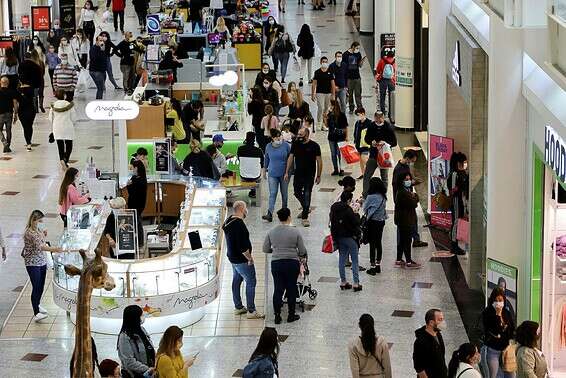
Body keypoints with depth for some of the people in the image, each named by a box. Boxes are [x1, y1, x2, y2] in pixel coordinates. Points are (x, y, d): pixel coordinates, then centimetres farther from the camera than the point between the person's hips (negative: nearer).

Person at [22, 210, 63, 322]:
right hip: (32, 263, -8)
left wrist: (44, 235, 3)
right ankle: (36, 313, -14)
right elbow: (39, 246, -31)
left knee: (41, 286, 17)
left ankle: (37, 305, 38)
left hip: (42, 261, 8)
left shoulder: (38, 229, 7)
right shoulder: (29, 233, -20)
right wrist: (53, 249, -41)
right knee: (36, 287, -13)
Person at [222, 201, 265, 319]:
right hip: (241, 259, -10)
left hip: (232, 256, 10)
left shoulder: (229, 221, 5)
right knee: (251, 282, -5)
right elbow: (242, 246, -28)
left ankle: (238, 307, 27)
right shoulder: (239, 224, -26)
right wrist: (249, 258, -16)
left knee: (236, 281, 18)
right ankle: (251, 311, -3)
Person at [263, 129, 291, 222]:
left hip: (284, 174, 0)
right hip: (272, 174, 0)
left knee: (284, 194, 11)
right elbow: (266, 159, 13)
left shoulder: (286, 145, -5)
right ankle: (270, 214, -16)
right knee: (272, 194, -9)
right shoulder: (268, 146, 0)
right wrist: (264, 170, 18)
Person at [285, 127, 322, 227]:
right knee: (297, 192, 12)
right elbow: (290, 158, 6)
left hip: (309, 175, -4)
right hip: (298, 174, 4)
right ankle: (306, 209, 37)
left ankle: (305, 217, 5)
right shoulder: (295, 144, 0)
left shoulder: (314, 146, -10)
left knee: (307, 195, -2)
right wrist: (287, 172, 4)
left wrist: (318, 176, -7)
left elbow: (319, 161, -5)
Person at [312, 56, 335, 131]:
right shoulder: (317, 72, -1)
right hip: (320, 93, -3)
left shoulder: (330, 72, 6)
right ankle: (319, 123, -8)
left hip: (328, 93, 3)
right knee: (321, 108, -13)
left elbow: (332, 84, 7)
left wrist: (333, 94, 2)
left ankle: (324, 123, 17)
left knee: (327, 109, 8)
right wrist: (313, 94, -3)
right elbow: (314, 84, 1)